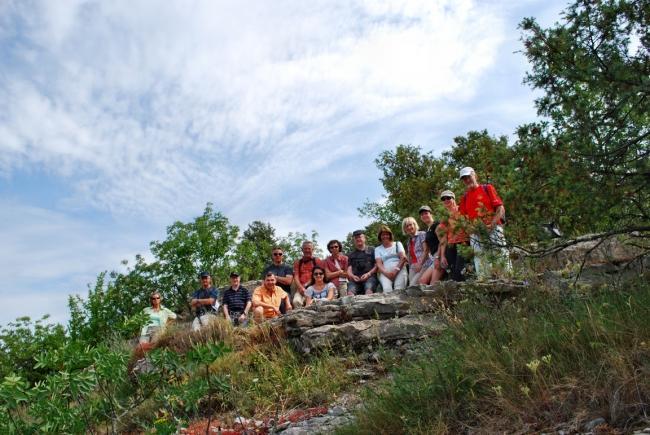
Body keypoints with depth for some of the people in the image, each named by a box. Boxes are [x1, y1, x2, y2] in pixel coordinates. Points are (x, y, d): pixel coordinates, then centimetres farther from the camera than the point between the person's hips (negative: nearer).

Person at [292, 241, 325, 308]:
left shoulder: (318, 261, 14)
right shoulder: (298, 263, 21)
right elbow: (296, 278, 11)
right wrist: (301, 288, -8)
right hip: (301, 289, 2)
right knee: (296, 301, -28)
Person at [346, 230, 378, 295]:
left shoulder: (372, 250, 19)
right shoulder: (351, 255, 28)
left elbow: (377, 265, 10)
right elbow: (349, 269, 17)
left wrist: (368, 274, -7)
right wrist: (353, 276, -6)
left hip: (370, 277, -2)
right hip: (355, 278, 2)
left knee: (369, 289, -36)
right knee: (350, 291, -31)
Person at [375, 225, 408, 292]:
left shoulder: (397, 244, 19)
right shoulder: (377, 249, 20)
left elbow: (403, 258, 4)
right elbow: (379, 264, 6)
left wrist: (396, 270, -11)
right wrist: (386, 273, -15)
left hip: (399, 270, 0)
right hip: (385, 272, 0)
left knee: (399, 289, -31)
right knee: (387, 289, -33)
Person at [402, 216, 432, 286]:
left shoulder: (422, 234, 1)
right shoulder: (409, 240, 21)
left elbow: (426, 251, -7)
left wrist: (420, 264, -15)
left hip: (424, 264, -6)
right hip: (413, 267, 6)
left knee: (413, 285, -20)